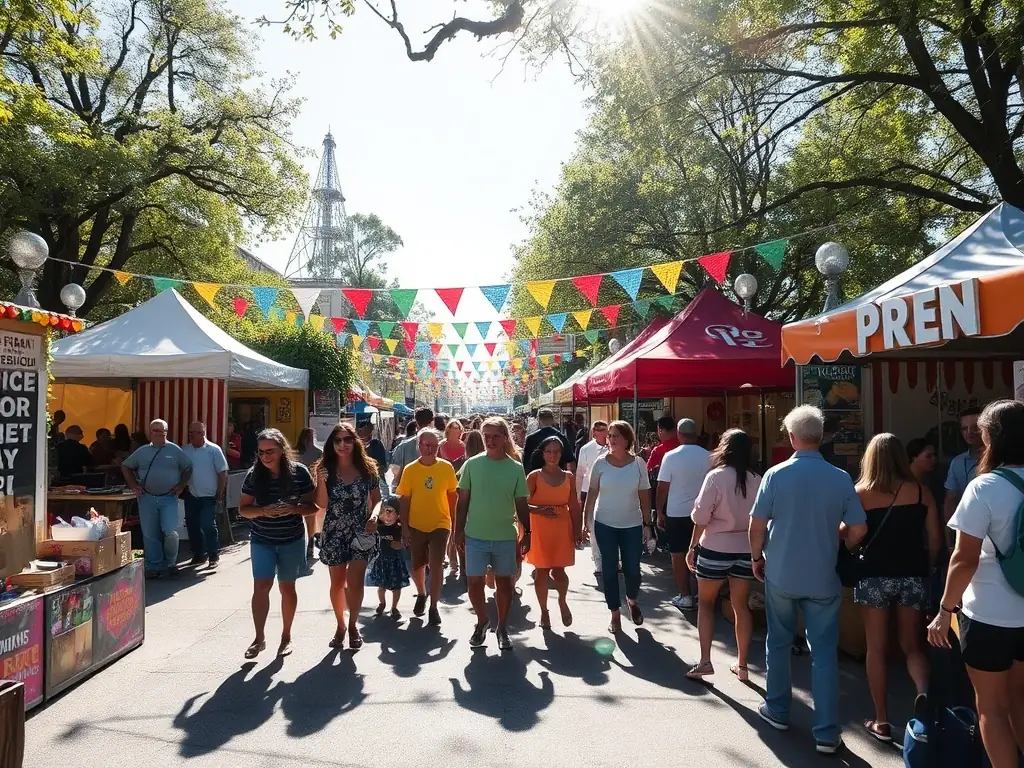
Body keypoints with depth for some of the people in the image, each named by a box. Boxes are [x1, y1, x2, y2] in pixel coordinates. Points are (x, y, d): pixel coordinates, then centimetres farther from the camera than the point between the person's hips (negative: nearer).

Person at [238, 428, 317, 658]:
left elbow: (313, 506, -7)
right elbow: (243, 509, -2)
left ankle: (286, 637, 26)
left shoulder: (299, 472, -12)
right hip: (262, 540, 1)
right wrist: (263, 511, -21)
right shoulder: (253, 475, -7)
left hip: (292, 540, -1)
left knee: (287, 587, 11)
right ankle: (259, 638, 9)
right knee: (261, 586, -4)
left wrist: (293, 508, -26)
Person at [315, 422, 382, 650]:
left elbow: (377, 499, 4)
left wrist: (374, 516, -15)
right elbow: (322, 504, -5)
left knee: (355, 582, -6)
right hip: (334, 533, 1)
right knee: (337, 583, 12)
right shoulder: (326, 469, -2)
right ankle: (340, 625, 32)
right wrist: (322, 482, -21)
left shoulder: (368, 468, -2)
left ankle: (352, 625, 17)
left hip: (361, 532, -1)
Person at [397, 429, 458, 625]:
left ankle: (433, 607, 9)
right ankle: (421, 595, 42)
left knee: (436, 565, -5)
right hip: (416, 526, 1)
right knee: (417, 566, 16)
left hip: (440, 524, -1)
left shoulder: (446, 467, -6)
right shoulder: (410, 469, -7)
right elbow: (404, 500, -4)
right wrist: (404, 527, -5)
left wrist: (454, 520, 5)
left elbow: (453, 494, 4)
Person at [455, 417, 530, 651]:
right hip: (475, 535, 0)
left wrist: (527, 532, 1)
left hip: (505, 536, 0)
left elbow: (521, 504, 3)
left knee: (504, 581, 10)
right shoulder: (472, 464, -4)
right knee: (474, 581, 4)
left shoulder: (516, 468, -3)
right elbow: (463, 500, 1)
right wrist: (459, 529, -1)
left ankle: (502, 628, 28)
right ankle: (482, 621, 29)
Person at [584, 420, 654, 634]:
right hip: (605, 524, 0)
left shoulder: (638, 463, -4)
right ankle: (615, 614, 19)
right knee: (609, 569, 4)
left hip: (632, 524, 0)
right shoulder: (600, 463, -6)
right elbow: (592, 493, 0)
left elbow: (644, 495, 1)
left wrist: (647, 523, 0)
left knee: (632, 569, 5)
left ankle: (632, 601, 37)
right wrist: (586, 521, -2)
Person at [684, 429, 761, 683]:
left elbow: (701, 516, -12)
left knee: (705, 603, 12)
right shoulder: (757, 480, -4)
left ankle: (705, 661, 9)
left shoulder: (716, 476, -13)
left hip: (716, 549, -3)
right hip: (746, 549, 4)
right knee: (741, 606, 14)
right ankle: (741, 665, 22)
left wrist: (692, 547, -1)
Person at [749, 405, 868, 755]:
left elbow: (757, 524, -8)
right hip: (823, 577, 0)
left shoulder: (775, 474, -11)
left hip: (780, 574, 0)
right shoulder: (840, 478, -8)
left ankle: (777, 711, 30)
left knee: (778, 643, 17)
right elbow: (859, 529, -3)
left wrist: (757, 558, 8)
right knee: (824, 652, 8)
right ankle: (827, 734, 12)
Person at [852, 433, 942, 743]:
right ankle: (924, 692, -10)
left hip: (873, 577, -2)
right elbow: (935, 539, 2)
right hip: (912, 577, 2)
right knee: (912, 644, 17)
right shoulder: (921, 492, -1)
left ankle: (881, 721, 15)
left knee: (877, 648, 10)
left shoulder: (860, 493, -6)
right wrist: (926, 570, 15)